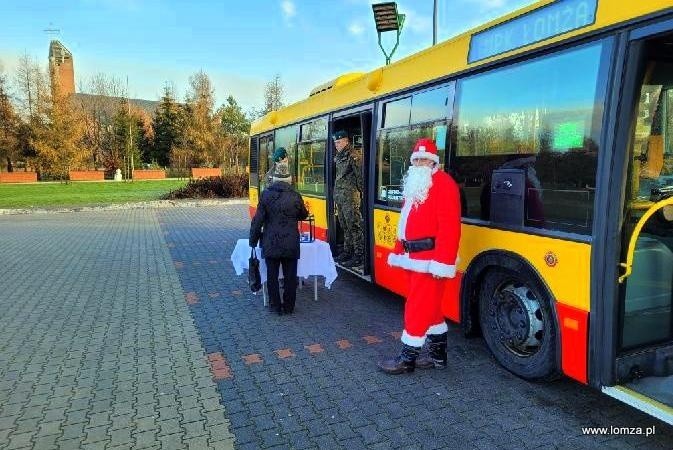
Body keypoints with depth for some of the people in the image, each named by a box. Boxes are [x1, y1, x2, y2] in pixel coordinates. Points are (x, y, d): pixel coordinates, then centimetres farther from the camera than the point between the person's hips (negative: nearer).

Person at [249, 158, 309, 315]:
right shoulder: (295, 196, -3)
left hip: (270, 244, -1)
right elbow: (304, 215, 13)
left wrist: (253, 240, 5)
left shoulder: (266, 195, -5)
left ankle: (275, 306, 15)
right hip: (291, 244, 1)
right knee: (290, 276, 9)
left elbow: (258, 220, -4)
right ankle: (288, 306, 16)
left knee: (272, 276, 9)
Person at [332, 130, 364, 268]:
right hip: (339, 196, 9)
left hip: (350, 196, -9)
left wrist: (360, 190, -9)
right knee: (345, 226, 15)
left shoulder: (352, 156, -11)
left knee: (354, 225, -7)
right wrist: (336, 192, 17)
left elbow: (360, 174, -13)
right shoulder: (338, 157, 16)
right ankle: (347, 251, 25)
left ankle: (359, 255, -4)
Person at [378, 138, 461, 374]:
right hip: (414, 257, 9)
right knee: (430, 306, 16)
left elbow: (450, 227, -20)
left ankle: (408, 358, 9)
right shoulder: (413, 185, 18)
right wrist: (398, 252, 17)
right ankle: (438, 354, 29)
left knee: (418, 307, -2)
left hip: (430, 259, -9)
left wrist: (442, 263, -25)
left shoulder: (444, 184, -11)